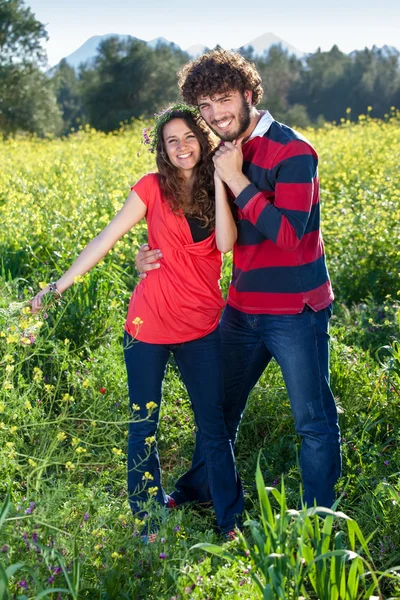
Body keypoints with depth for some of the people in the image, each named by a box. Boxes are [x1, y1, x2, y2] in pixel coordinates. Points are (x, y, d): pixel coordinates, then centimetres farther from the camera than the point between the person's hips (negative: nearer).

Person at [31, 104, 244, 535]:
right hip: (150, 324, -1)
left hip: (201, 326, 2)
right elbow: (107, 237, -4)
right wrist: (60, 284, -7)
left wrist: (219, 180, -15)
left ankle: (232, 523, 17)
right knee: (143, 424, 8)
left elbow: (225, 243, -13)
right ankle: (147, 520, 24)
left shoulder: (218, 190, 4)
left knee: (213, 425, 6)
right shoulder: (154, 187, -2)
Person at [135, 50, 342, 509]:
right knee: (219, 404, 22)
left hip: (295, 311, -7)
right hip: (242, 308, 7)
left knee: (314, 421, 6)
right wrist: (154, 252, -3)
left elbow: (288, 234, -26)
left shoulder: (292, 152, -17)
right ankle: (197, 489, 43)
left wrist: (236, 179, -23)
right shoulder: (226, 154, 6)